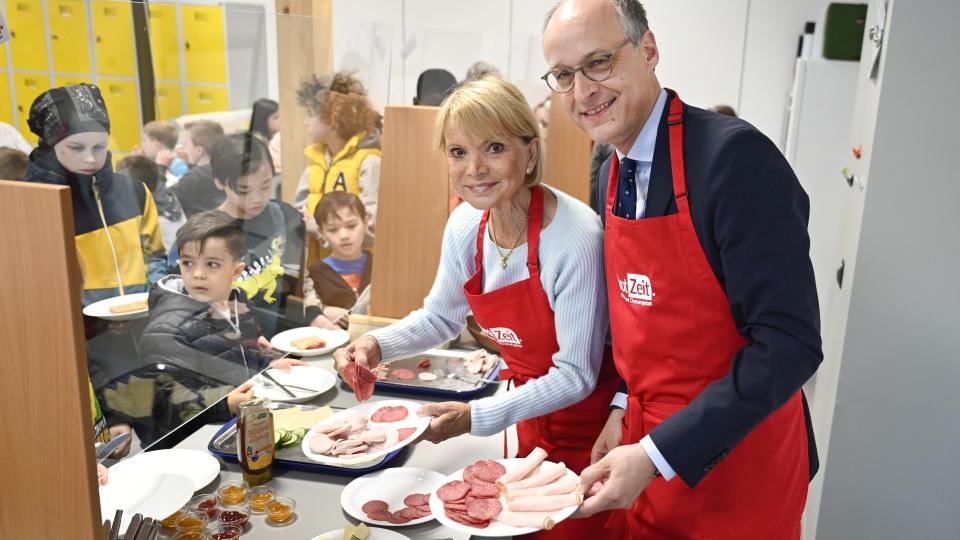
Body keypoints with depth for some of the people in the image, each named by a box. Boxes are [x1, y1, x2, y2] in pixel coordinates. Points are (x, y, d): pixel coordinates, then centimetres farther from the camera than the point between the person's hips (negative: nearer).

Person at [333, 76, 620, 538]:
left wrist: (477, 417, -29)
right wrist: (378, 345, -11)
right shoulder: (465, 226, -11)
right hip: (529, 415, 6)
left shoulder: (574, 237, -30)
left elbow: (575, 376, -23)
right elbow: (440, 316, 6)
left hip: (586, 423, -5)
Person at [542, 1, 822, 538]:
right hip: (648, 447, 6)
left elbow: (790, 343, -24)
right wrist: (627, 407, 0)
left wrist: (658, 454, -25)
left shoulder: (734, 155, -22)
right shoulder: (612, 175, 1)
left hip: (738, 462, -6)